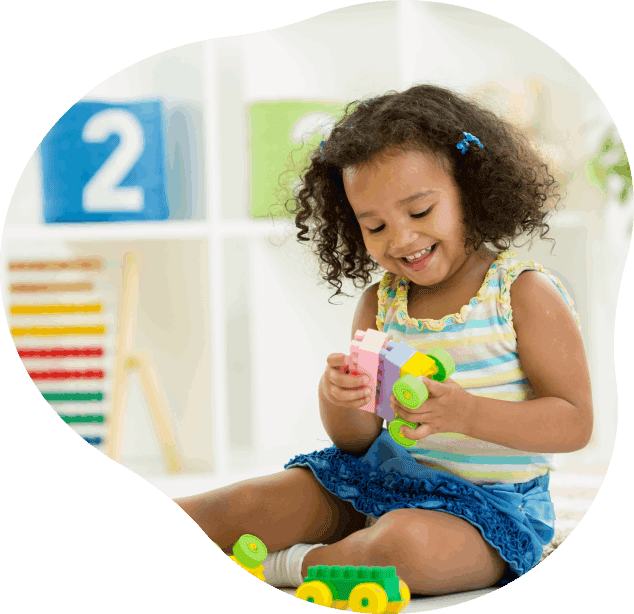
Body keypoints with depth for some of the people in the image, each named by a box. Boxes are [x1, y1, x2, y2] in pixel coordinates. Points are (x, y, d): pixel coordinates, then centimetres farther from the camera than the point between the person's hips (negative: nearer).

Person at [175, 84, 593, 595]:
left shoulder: (525, 294, -10)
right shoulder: (380, 302, 6)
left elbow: (575, 423, -13)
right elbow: (358, 440, 5)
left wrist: (468, 414, -28)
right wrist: (338, 402, -20)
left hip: (488, 505, -5)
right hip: (382, 477, 6)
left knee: (409, 541, -36)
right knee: (251, 504, -7)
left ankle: (275, 566, -15)